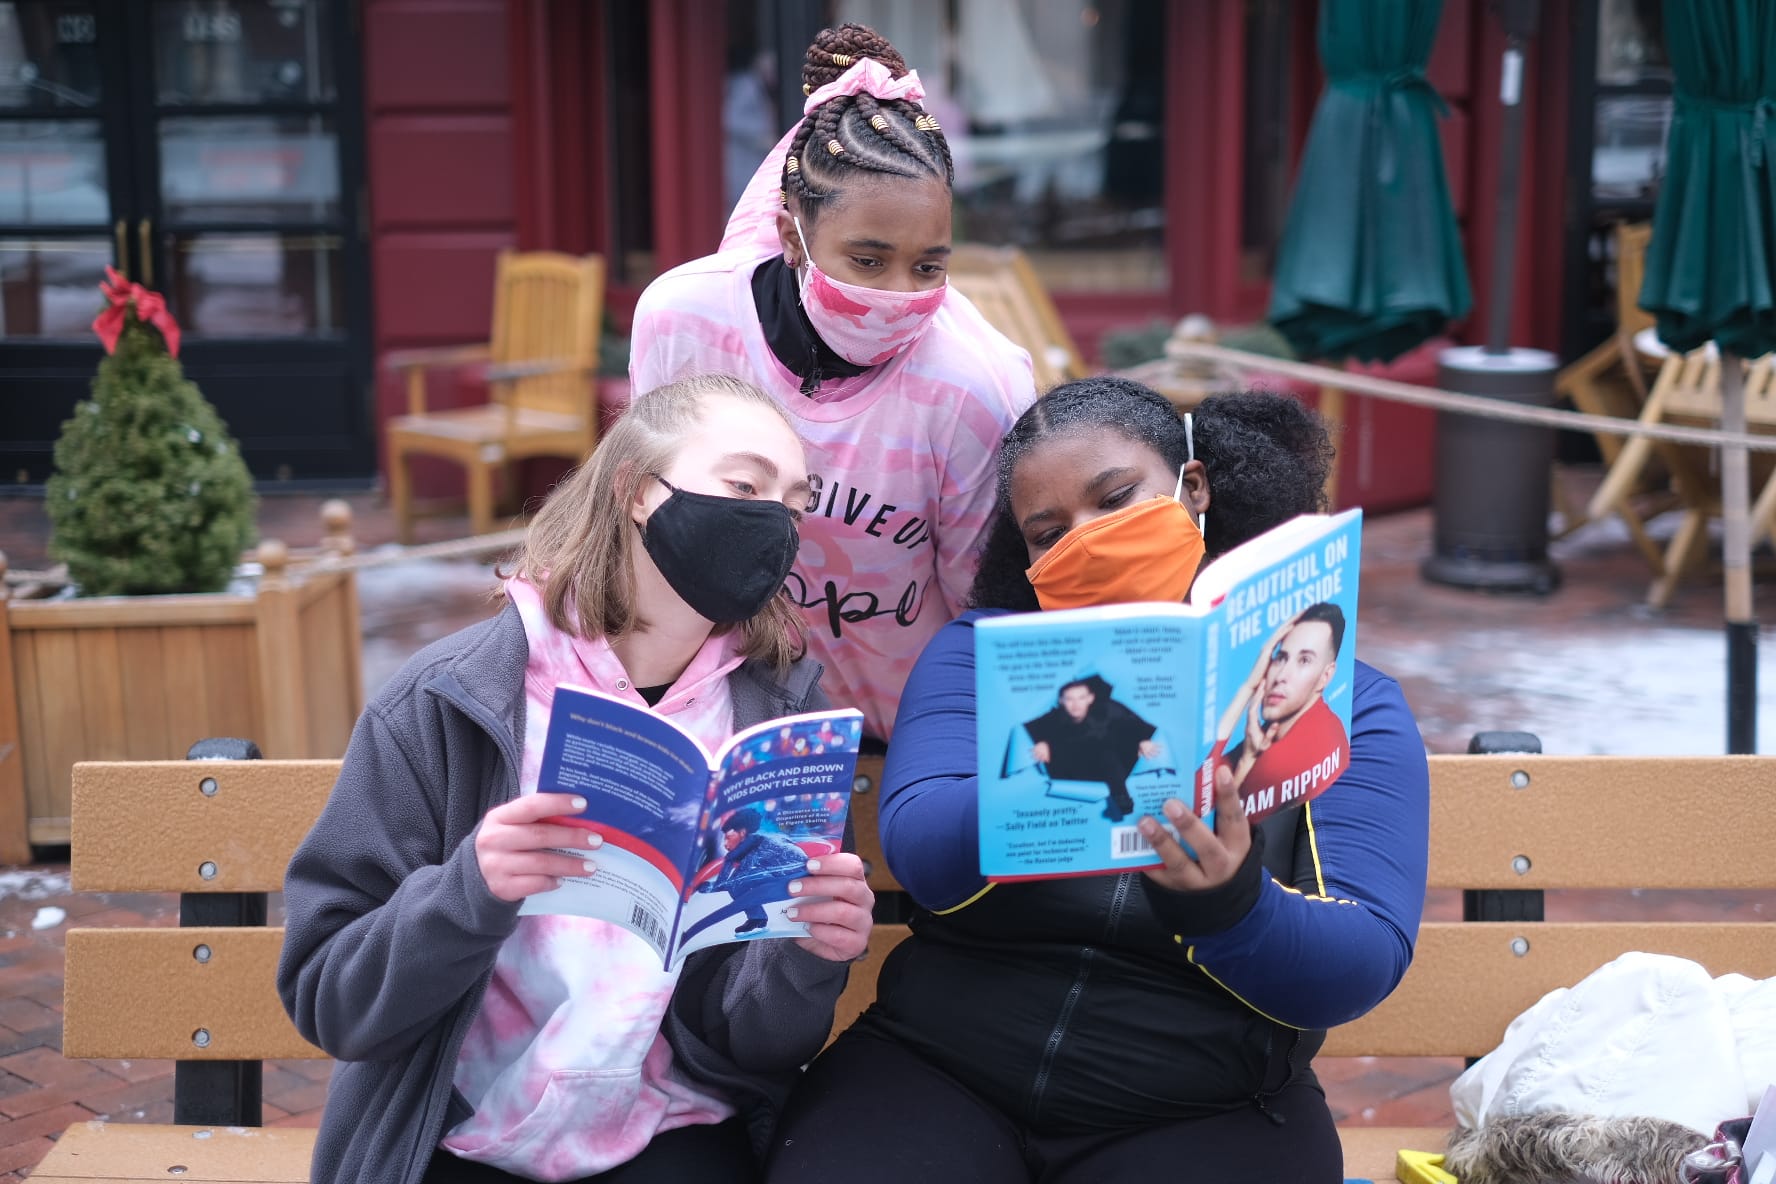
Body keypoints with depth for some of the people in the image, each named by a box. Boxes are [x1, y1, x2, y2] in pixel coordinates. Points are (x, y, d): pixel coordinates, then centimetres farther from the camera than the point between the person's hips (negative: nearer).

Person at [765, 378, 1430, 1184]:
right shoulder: (982, 650, 5)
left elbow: (1359, 969, -8)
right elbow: (918, 853, -11)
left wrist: (1228, 902, -29)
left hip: (1204, 1111, 0)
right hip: (937, 1070, 0)